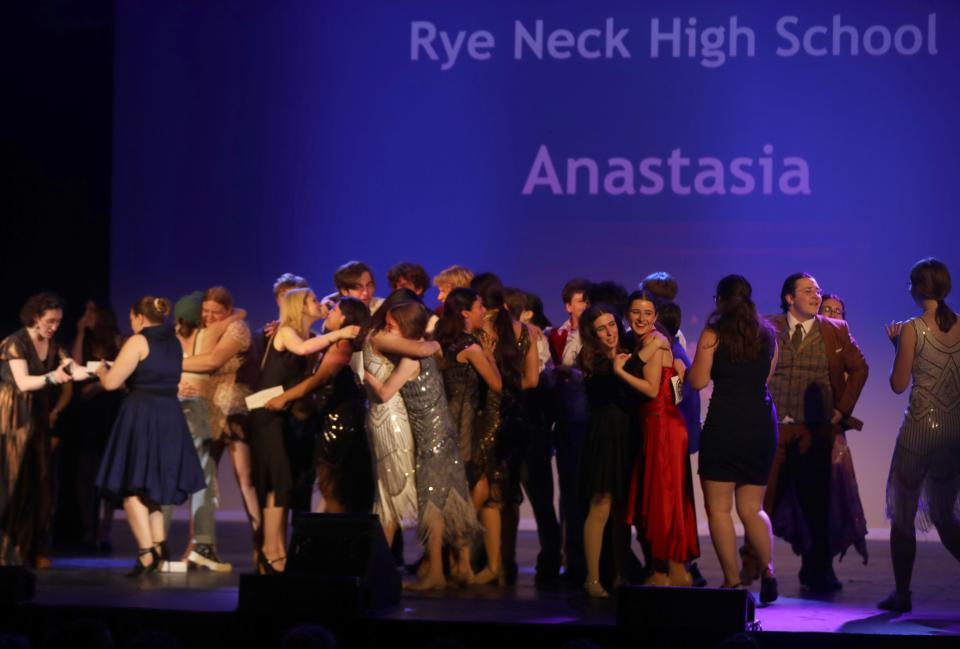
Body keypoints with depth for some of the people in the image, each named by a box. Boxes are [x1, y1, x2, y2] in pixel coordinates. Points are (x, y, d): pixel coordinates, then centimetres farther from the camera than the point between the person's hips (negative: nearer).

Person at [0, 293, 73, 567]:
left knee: (40, 483, 1)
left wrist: (56, 410, -6)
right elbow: (23, 382, -23)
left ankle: (34, 549, 6)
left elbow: (67, 385, 11)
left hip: (39, 420, 6)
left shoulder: (54, 347, 7)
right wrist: (52, 377, -38)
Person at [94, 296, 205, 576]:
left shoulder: (138, 342, -9)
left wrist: (102, 371, 12)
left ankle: (147, 552, -11)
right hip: (170, 416, 7)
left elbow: (112, 383, -9)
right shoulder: (174, 342, 14)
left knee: (132, 485, -2)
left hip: (142, 416, -7)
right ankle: (159, 544, 9)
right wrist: (125, 374, 26)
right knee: (152, 484, 18)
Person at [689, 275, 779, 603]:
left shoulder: (713, 333, -3)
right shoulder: (768, 334, 11)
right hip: (762, 421, 5)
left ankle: (732, 580, -1)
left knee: (718, 507, 2)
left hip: (724, 421, -5)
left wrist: (698, 356, 14)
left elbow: (698, 381, -4)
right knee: (751, 508, 14)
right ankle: (768, 569, -6)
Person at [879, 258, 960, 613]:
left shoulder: (913, 329, -11)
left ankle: (901, 594, 10)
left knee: (903, 514, 9)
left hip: (921, 427, -5)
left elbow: (898, 384, -7)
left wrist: (896, 344, 6)